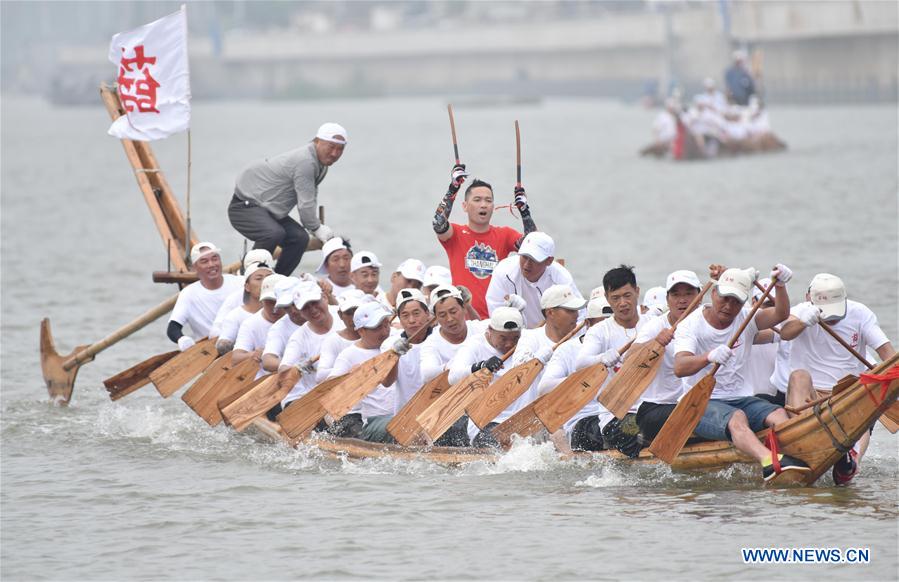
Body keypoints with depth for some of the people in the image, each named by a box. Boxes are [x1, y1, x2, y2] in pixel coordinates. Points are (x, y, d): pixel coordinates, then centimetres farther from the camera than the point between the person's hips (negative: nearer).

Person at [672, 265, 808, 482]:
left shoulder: (745, 318, 8)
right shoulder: (690, 325, -6)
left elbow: (780, 315, -11)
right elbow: (680, 368, -23)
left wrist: (780, 286, -30)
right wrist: (709, 357, -42)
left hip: (740, 398, 5)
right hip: (702, 404, -5)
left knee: (778, 415, -23)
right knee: (736, 418, -35)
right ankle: (769, 462, -61)